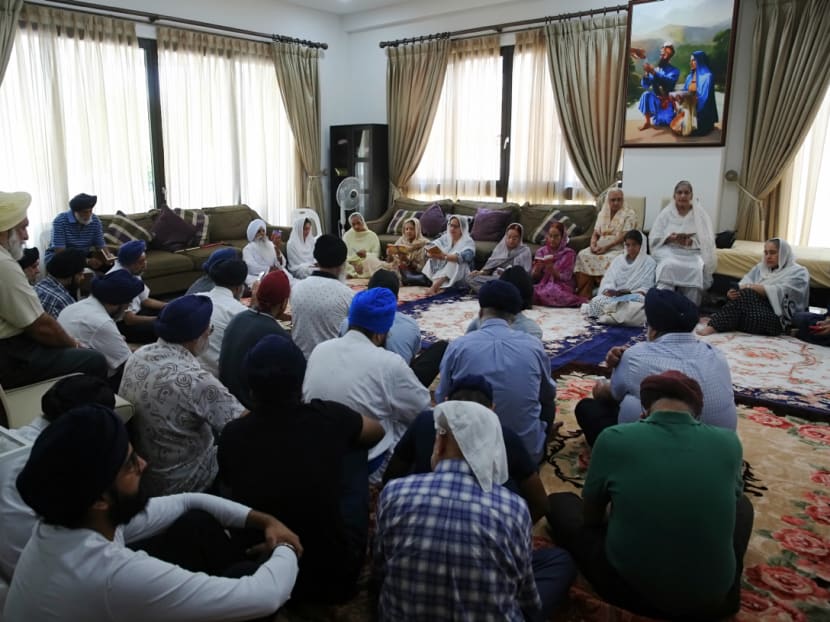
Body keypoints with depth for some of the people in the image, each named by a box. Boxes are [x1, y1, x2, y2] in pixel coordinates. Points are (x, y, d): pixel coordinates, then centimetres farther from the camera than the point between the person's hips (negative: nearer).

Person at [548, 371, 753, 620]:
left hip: (629, 590, -1)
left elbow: (590, 516, 2)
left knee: (559, 503, 20)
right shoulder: (729, 443, -7)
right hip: (712, 600, 2)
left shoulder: (614, 440, -14)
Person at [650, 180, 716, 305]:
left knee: (696, 269, -32)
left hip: (693, 252, 0)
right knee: (668, 265, -35)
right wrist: (670, 238, -16)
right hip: (669, 250, 0)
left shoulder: (701, 214, 10)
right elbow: (654, 238, 3)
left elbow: (708, 240, 2)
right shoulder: (666, 213, 9)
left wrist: (692, 241, -19)